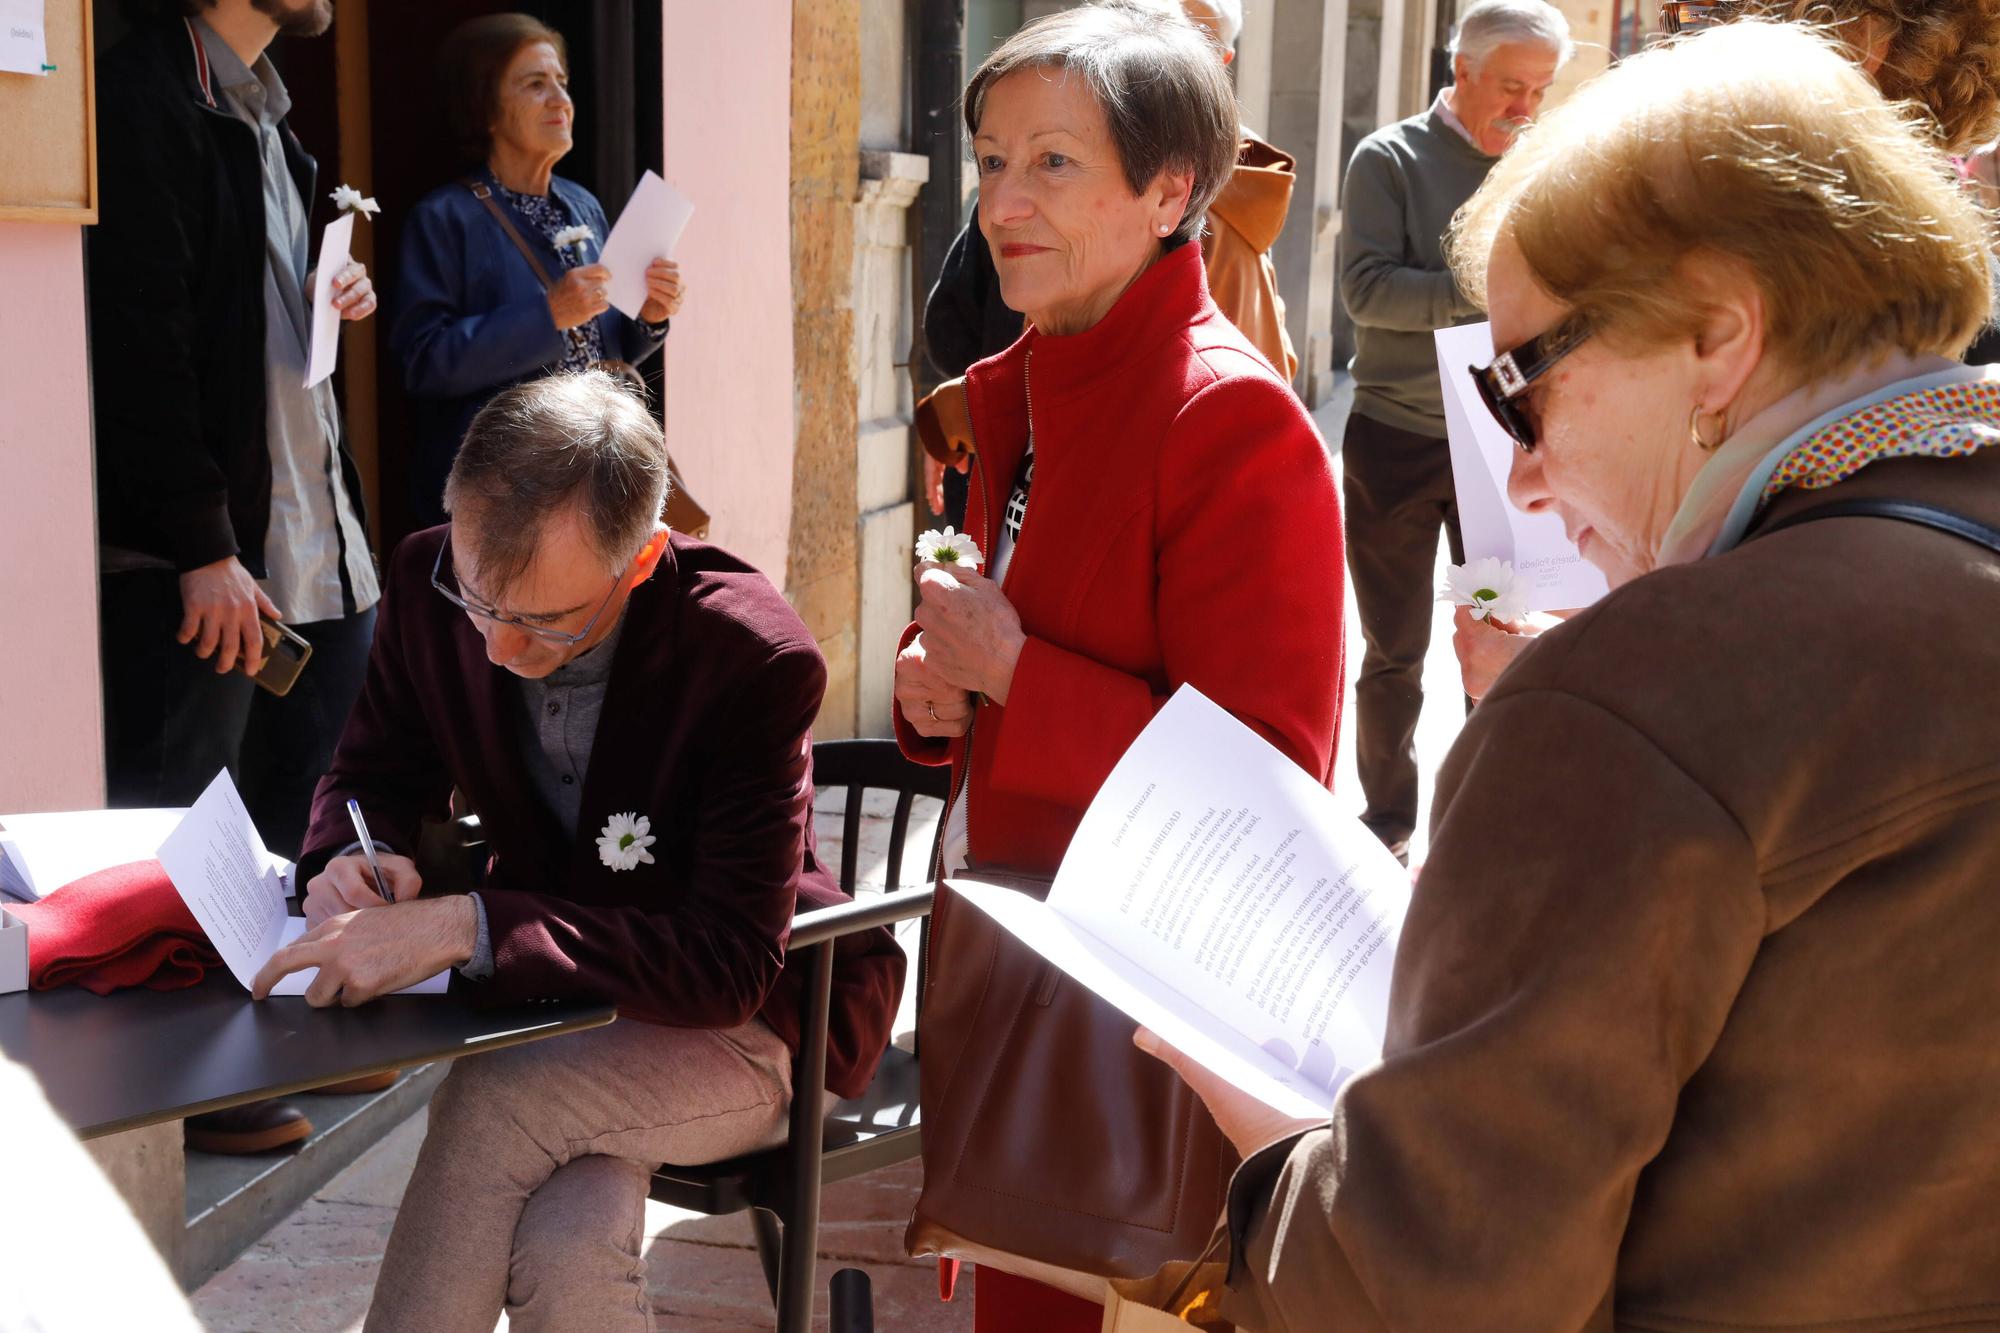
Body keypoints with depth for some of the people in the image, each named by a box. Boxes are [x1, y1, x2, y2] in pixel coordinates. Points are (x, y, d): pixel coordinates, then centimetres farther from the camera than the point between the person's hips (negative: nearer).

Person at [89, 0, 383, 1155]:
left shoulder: (264, 103, 17)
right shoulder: (149, 97, -13)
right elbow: (143, 340, -19)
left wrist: (338, 293, 5)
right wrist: (203, 548, -21)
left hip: (315, 532, 9)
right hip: (202, 553, -9)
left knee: (298, 814, 14)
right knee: (178, 822, 1)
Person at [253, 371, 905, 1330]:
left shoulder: (756, 662, -27)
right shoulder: (432, 584, -11)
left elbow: (731, 967, -30)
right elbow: (374, 774, 6)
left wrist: (467, 927, -41)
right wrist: (355, 860, -21)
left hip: (745, 1027, -4)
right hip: (547, 998, 4)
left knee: (494, 1102, -32)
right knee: (569, 1244, -29)